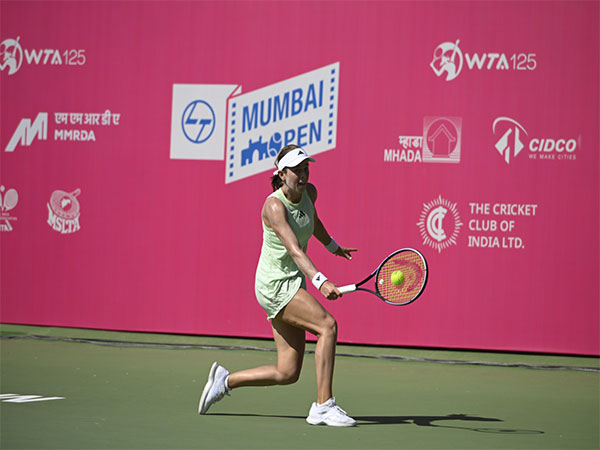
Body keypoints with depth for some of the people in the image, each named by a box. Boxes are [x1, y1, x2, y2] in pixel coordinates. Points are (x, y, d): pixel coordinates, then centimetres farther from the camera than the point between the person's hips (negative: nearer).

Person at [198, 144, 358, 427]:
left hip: (293, 285, 8)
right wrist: (320, 281, -46)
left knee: (287, 373, 3)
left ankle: (225, 381, 21)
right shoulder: (274, 205, -20)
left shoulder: (309, 192, 4)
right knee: (327, 325, -24)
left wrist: (332, 246, 42)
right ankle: (323, 406, -21)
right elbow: (294, 250, -32)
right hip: (274, 284, -8)